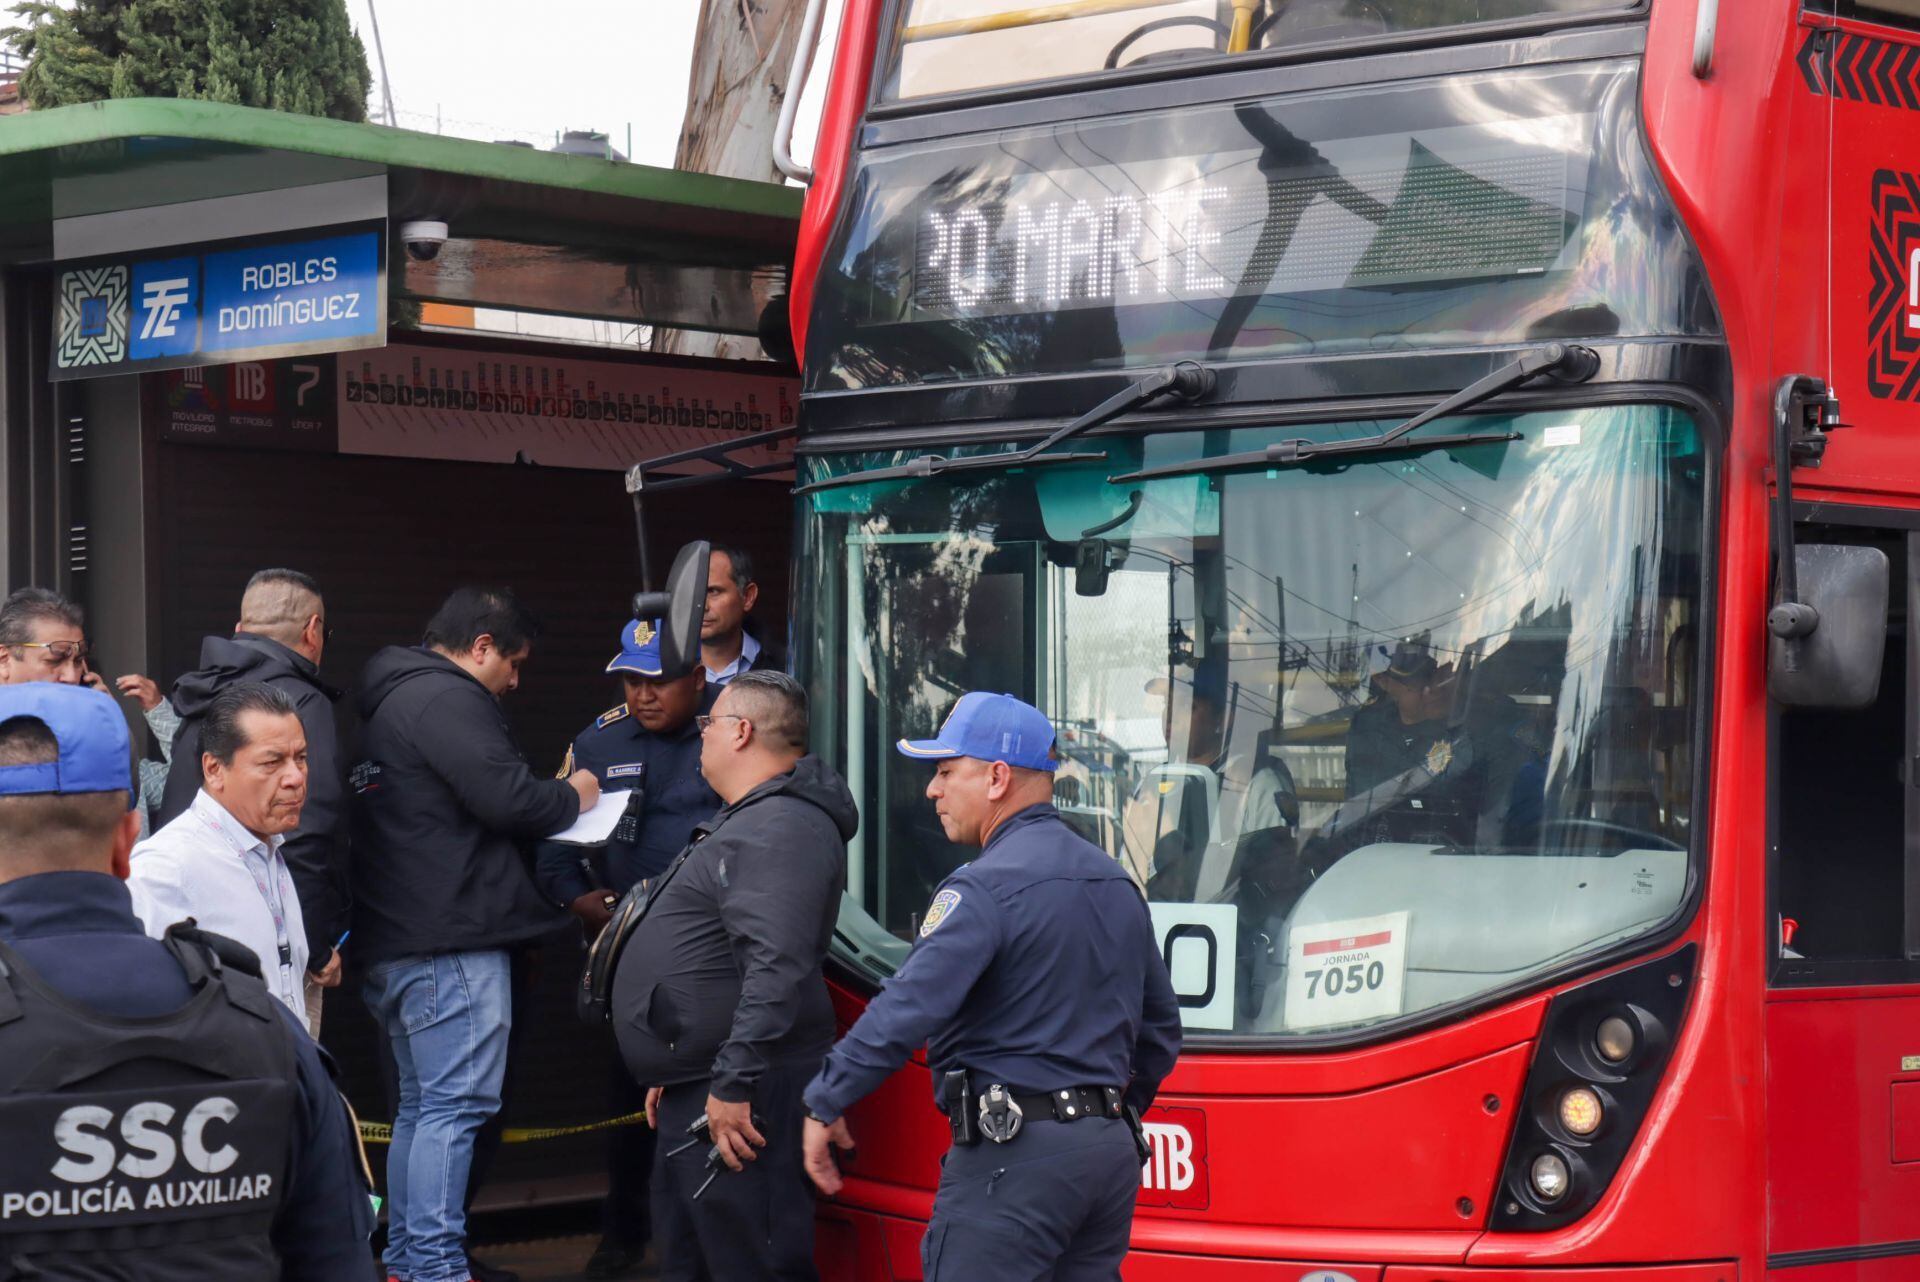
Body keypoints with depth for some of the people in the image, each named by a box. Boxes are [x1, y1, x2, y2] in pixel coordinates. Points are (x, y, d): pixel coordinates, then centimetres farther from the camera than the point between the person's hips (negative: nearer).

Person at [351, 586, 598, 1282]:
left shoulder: (395, 700, 22)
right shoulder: (447, 700, -13)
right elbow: (506, 797, -20)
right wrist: (571, 796, 0)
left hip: (396, 943, 11)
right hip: (453, 943, -11)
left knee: (420, 1104, 16)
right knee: (454, 1106, -10)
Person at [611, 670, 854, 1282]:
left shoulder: (779, 828, -18)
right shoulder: (747, 820, 21)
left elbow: (776, 968, -29)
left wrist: (732, 1085, -29)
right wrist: (674, 1073, 30)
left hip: (735, 1100, -12)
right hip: (692, 1093, 12)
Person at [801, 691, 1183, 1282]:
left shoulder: (985, 888, -12)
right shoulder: (1117, 883, 15)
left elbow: (908, 1009, -20)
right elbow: (1161, 1029, 23)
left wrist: (825, 1103, -10)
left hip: (1013, 1156, -9)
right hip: (1112, 1154, 9)